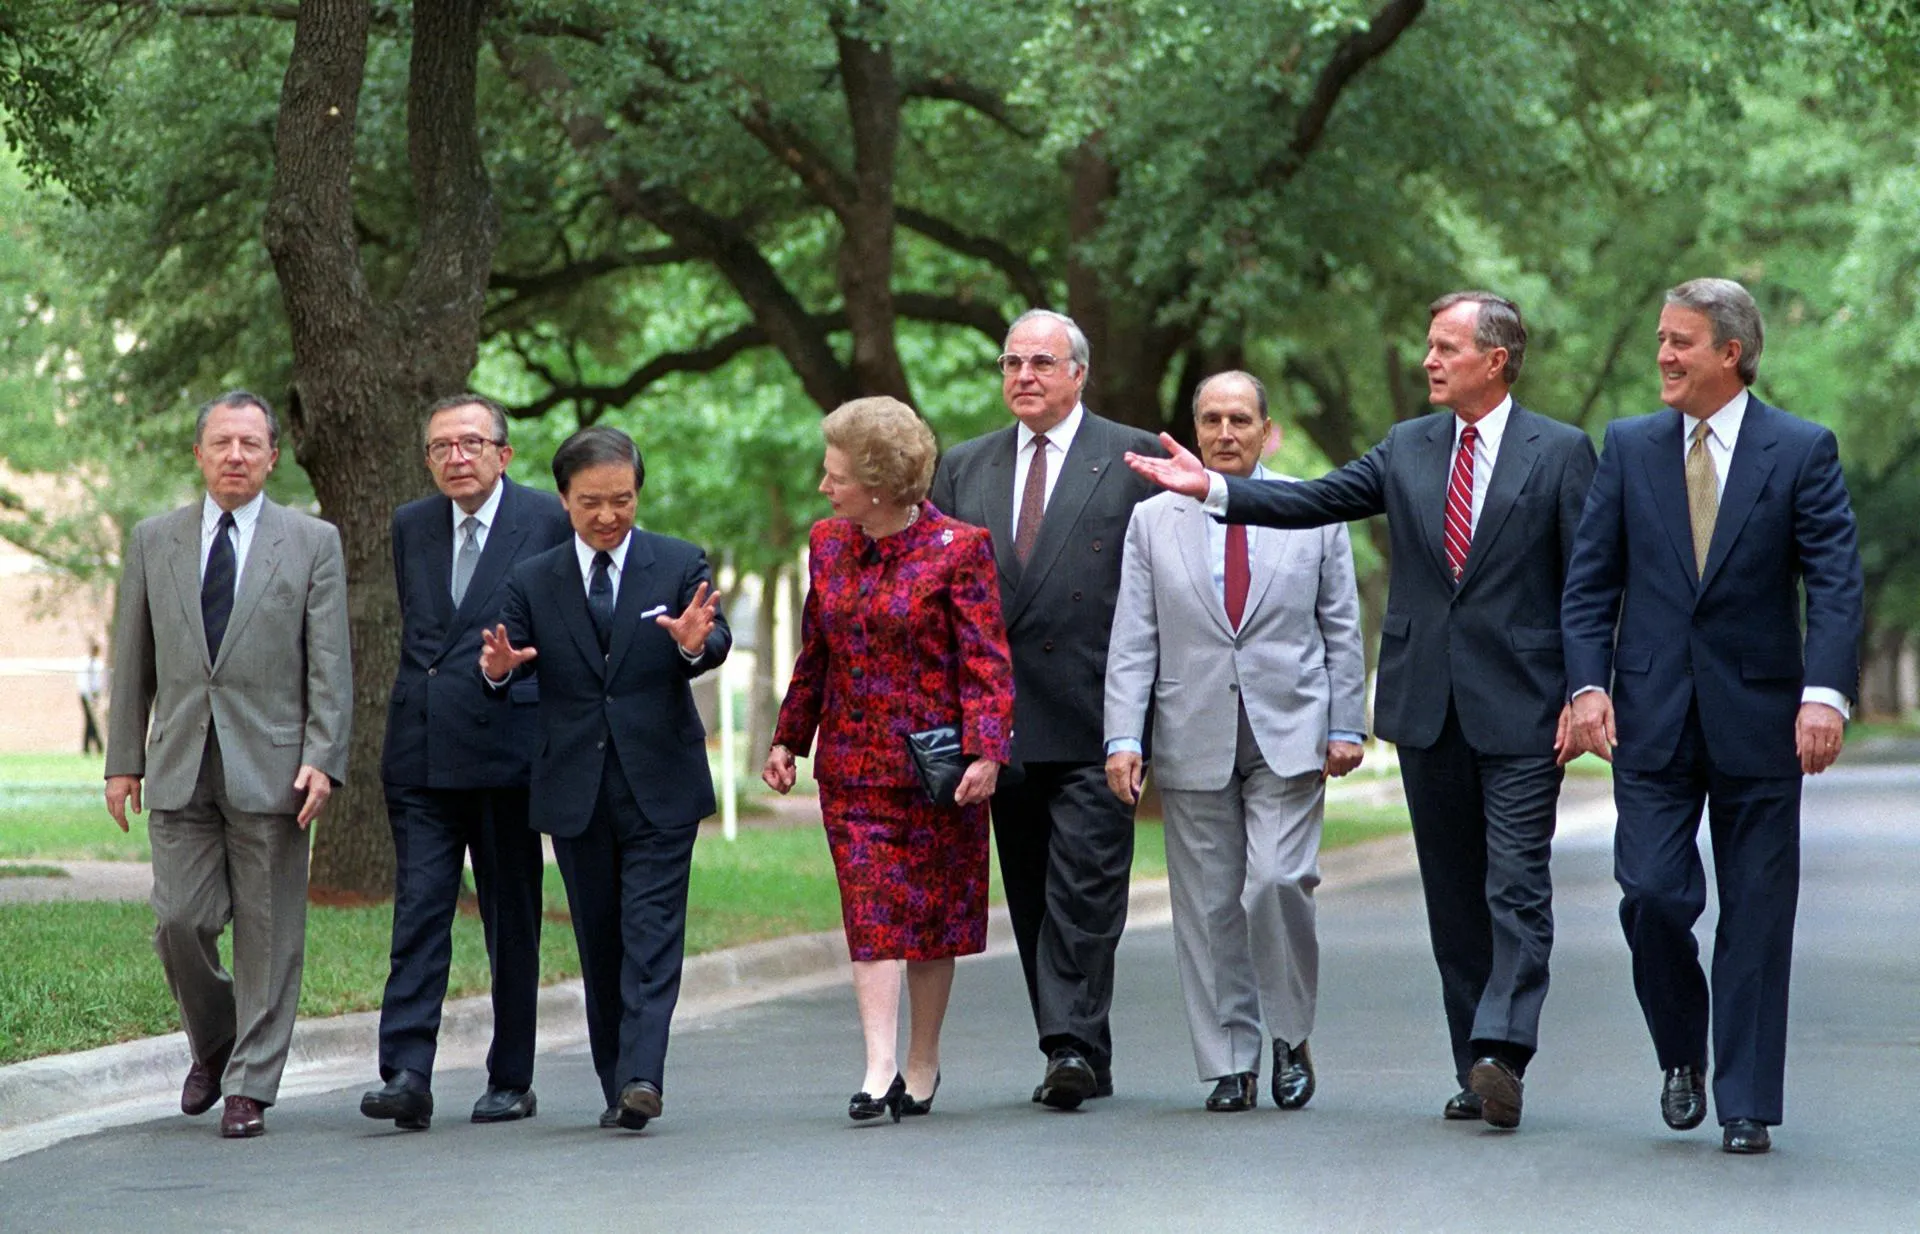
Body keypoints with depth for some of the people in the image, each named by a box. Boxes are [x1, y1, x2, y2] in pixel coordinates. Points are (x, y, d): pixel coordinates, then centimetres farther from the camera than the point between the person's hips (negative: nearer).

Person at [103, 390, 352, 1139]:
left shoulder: (313, 543, 4)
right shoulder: (154, 541, 11)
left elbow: (330, 665, 0)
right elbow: (133, 661, 13)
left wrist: (322, 761, -10)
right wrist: (123, 759, 8)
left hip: (271, 767, -2)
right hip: (180, 767, 2)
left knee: (268, 931, 0)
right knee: (180, 921, -2)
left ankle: (251, 1087, 7)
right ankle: (212, 1044, 24)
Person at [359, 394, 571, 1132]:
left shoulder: (549, 522, -1)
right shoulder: (411, 526, 13)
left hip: (508, 746, -3)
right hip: (421, 753, 3)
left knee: (512, 919, 5)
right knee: (419, 911, -6)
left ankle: (511, 1080, 14)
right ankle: (406, 1076, -12)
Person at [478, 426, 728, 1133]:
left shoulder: (680, 565, 2)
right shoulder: (533, 581, 6)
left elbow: (717, 645, -9)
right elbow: (510, 662, -1)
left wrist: (697, 643, -33)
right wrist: (498, 668, -25)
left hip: (659, 786, -2)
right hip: (575, 793, 2)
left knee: (652, 936, -10)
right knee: (599, 944, 9)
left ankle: (641, 1078, -17)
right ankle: (616, 1085, 17)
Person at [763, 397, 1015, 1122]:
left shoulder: (958, 549, -9)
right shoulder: (827, 544, 7)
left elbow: (986, 660, -11)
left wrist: (985, 750, -20)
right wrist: (788, 737, 16)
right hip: (852, 762, 3)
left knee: (933, 911, 6)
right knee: (870, 912, -7)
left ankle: (922, 1063, 19)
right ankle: (880, 1070, -13)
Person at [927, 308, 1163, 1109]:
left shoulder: (1132, 459, 2)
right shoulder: (964, 468, 15)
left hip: (1093, 720, -5)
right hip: (1003, 722, 5)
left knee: (1084, 888, -12)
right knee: (1032, 898, 7)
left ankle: (1072, 1042, -12)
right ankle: (1080, 1059, 13)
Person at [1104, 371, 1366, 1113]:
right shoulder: (1153, 521, 8)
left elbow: (1342, 628, 9)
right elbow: (1132, 641, 4)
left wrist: (1347, 725, 2)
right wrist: (1123, 737, -6)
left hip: (1290, 736, -1)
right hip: (1193, 739, 1)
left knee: (1278, 882, -15)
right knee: (1208, 906, 1)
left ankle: (1291, 1035, 5)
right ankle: (1230, 1063, 10)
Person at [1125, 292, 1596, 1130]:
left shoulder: (1560, 453, -1)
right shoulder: (1407, 448, 11)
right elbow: (1315, 501, 3)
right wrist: (1214, 489, -10)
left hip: (1520, 711, -5)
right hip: (1427, 707, 5)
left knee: (1516, 889, -11)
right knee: (1453, 896, 8)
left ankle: (1500, 1051, -18)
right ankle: (1475, 1071, 13)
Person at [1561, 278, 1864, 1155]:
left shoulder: (1802, 451, -1)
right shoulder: (1629, 447, 7)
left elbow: (1837, 582, -7)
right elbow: (1590, 580, 7)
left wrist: (1826, 694, -20)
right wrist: (1588, 684, -7)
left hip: (1758, 719, -1)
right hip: (1651, 714, 2)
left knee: (1756, 916, 2)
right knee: (1651, 894, -7)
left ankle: (1747, 1106, 10)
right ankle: (1682, 1054, 19)